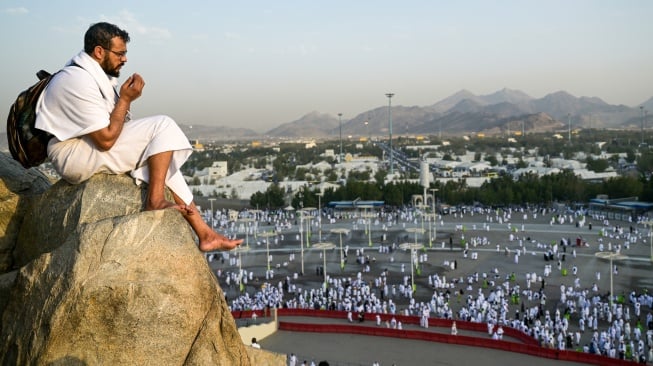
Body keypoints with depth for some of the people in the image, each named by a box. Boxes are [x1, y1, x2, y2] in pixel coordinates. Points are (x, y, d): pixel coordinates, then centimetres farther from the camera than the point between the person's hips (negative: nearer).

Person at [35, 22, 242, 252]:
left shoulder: (92, 74, 9)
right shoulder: (79, 81, -22)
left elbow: (112, 128, 13)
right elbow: (106, 139, -24)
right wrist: (125, 99, -16)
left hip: (91, 148, 10)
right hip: (74, 156, -10)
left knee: (166, 163, 6)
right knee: (163, 126, -17)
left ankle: (204, 233, 5)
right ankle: (155, 200, -12)